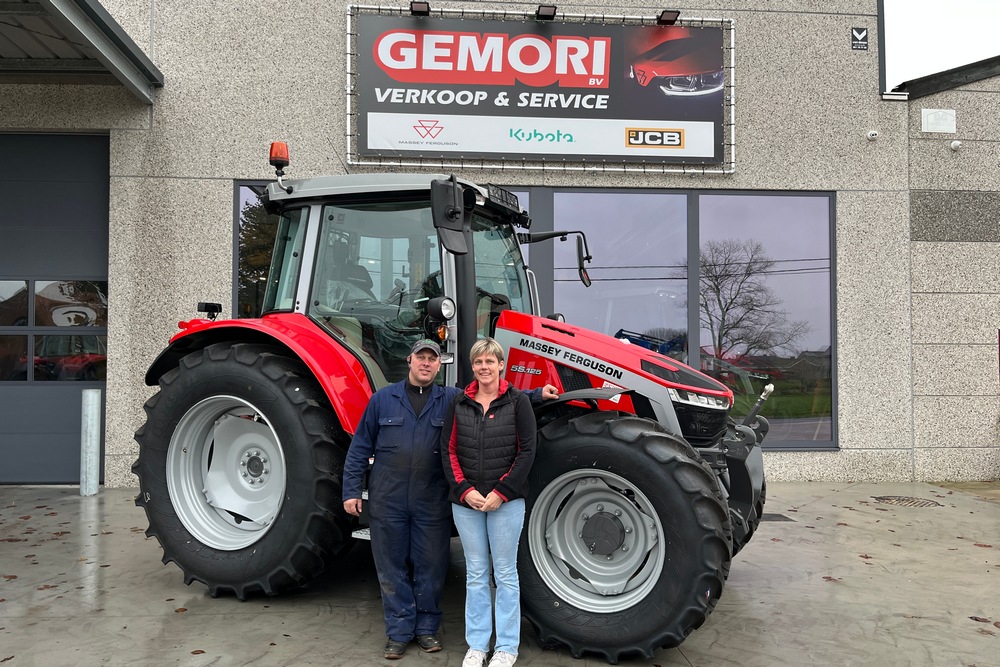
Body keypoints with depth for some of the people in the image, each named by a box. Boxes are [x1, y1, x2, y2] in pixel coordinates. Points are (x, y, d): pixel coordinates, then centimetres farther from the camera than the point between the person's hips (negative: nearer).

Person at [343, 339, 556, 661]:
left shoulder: (452, 399, 4)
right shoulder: (383, 399, 4)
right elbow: (360, 447, 6)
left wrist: (537, 393, -10)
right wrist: (351, 490, 2)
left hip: (432, 502, 0)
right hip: (387, 501, 0)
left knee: (430, 567, 9)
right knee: (392, 568, 8)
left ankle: (427, 628, 27)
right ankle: (399, 631, 23)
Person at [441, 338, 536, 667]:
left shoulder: (517, 401, -3)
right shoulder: (459, 403, 5)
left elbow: (527, 451, -6)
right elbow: (448, 450, 4)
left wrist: (501, 492, -12)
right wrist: (465, 490, -8)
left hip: (506, 501, -3)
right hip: (465, 501, 3)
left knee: (505, 574, 6)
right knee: (475, 574, 12)